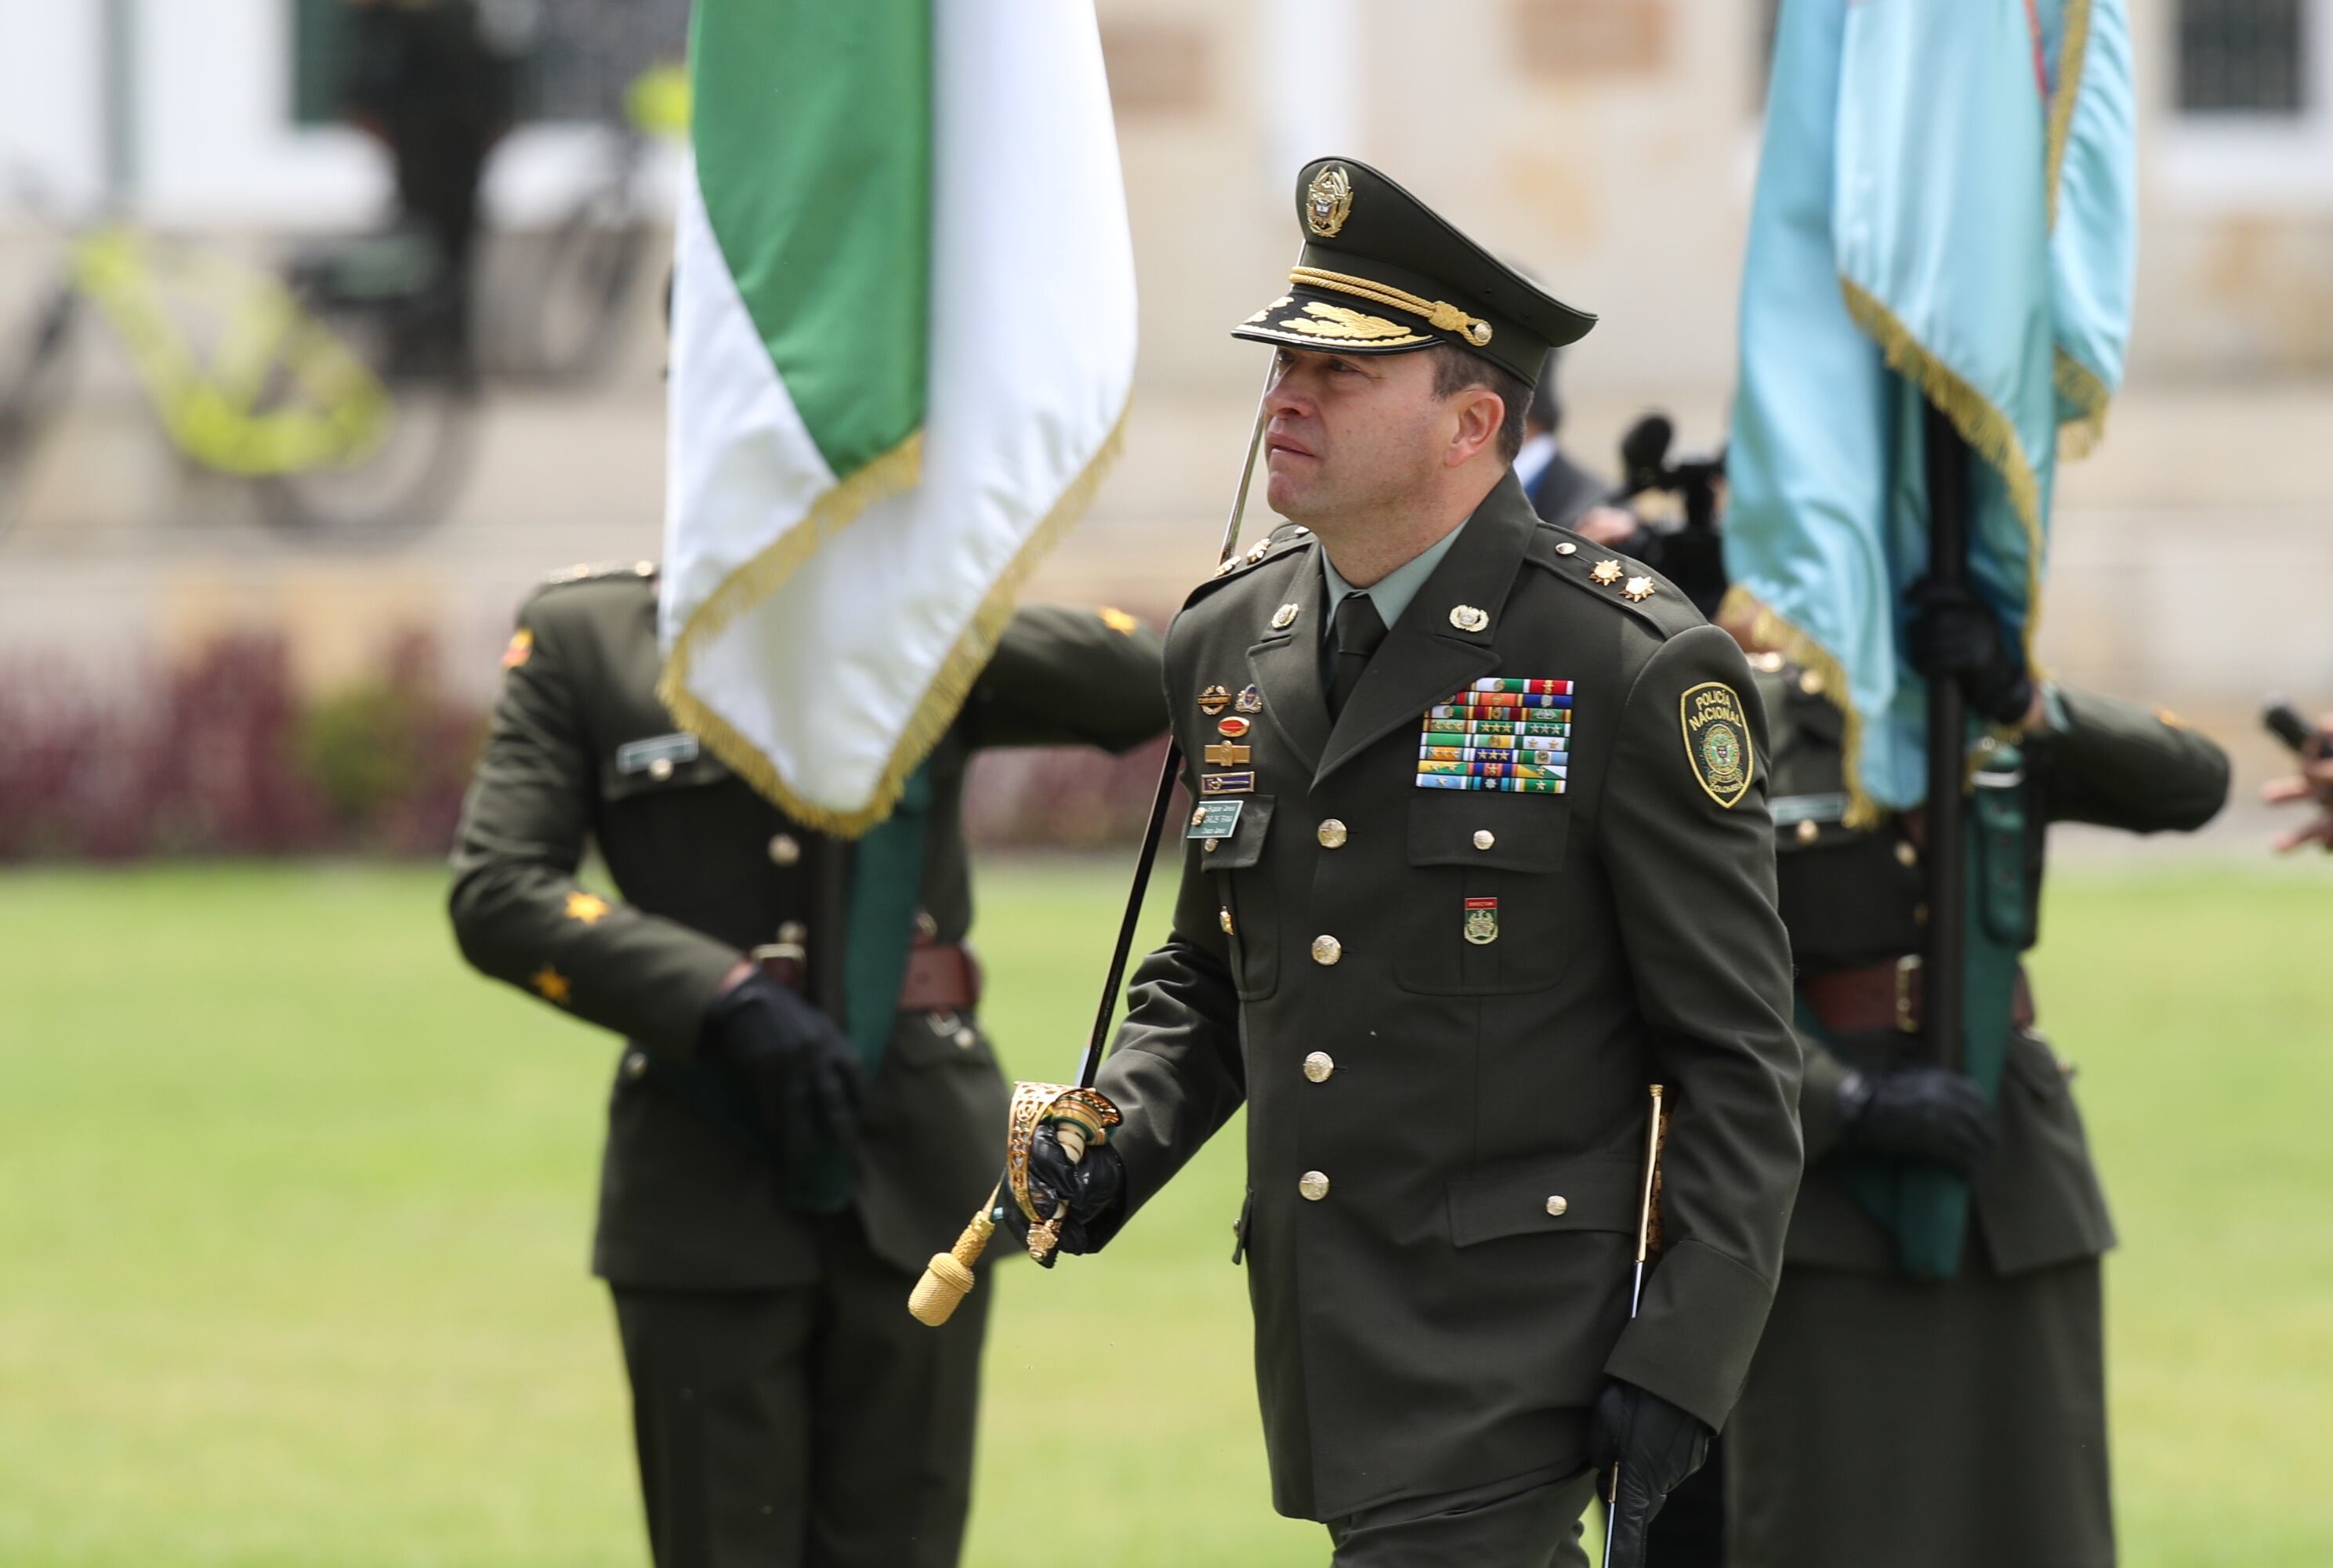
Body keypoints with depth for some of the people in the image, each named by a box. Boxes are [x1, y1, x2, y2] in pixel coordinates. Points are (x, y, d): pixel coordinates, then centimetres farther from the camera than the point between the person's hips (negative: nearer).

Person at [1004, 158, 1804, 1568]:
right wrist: (1120, 1140, 2)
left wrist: (1678, 1369, -16)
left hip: (1511, 1364, -7)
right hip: (1324, 1342, 7)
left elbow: (1738, 1067, -9)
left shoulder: (1636, 672, -10)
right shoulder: (1229, 646, 9)